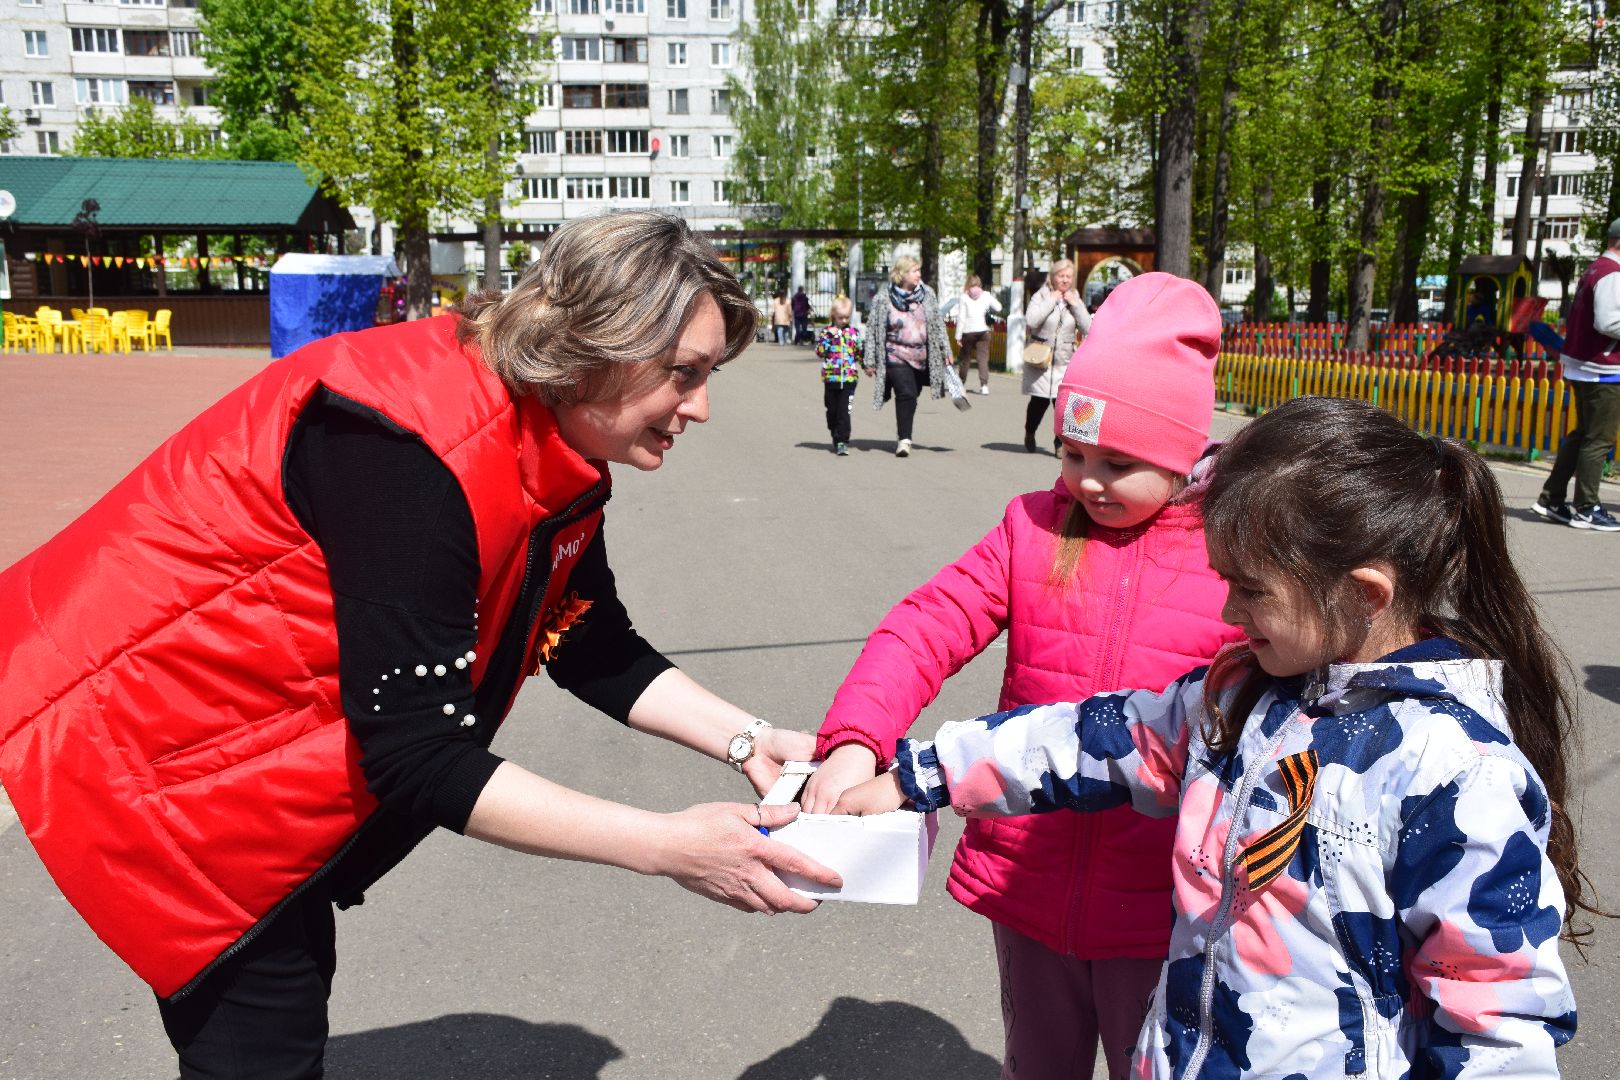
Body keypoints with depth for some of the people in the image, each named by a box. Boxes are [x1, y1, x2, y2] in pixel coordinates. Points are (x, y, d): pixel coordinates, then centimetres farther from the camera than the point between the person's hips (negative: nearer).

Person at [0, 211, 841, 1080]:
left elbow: (593, 648, 4)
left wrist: (744, 741, -7)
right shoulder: (414, 450, -33)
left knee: (297, 970, 22)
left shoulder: (556, 448, -6)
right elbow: (421, 756, -33)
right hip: (147, 744, -8)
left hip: (263, 738, 9)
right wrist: (668, 846, -32)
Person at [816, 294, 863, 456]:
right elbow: (819, 353, -6)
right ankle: (836, 438, 31)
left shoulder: (854, 332, 7)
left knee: (844, 411, -8)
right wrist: (828, 337, -14)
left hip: (849, 378, -1)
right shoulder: (826, 331, 2)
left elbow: (861, 352, 15)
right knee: (832, 410, 13)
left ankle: (842, 442, -7)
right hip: (831, 377, 1)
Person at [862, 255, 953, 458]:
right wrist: (869, 361, -3)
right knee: (906, 395, -16)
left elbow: (938, 324, 12)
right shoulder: (883, 299, -4)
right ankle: (904, 439, -12)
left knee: (911, 395, 10)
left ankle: (903, 435, 28)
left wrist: (945, 351, 8)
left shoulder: (927, 294, 7)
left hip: (923, 357, 4)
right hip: (897, 356, -4)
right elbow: (873, 331, -1)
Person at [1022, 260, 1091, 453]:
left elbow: (1088, 328, -1)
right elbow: (1031, 321, -19)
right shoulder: (1041, 296, -1)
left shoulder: (1075, 300, 9)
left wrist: (1075, 305, -9)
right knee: (1039, 401, 1)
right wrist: (1051, 301, -16)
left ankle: (1061, 442, 4)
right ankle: (1029, 433, 29)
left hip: (1065, 361, 2)